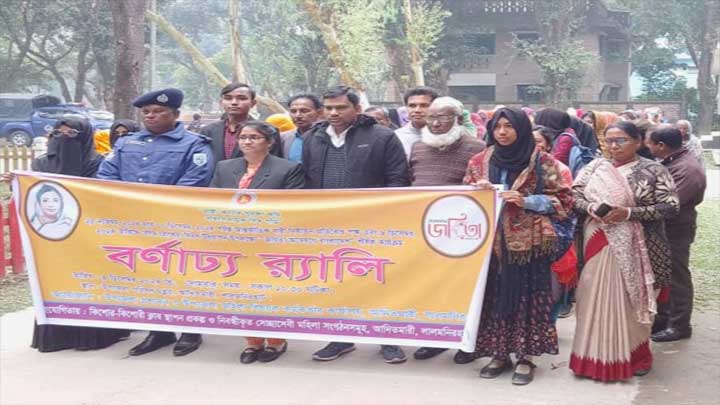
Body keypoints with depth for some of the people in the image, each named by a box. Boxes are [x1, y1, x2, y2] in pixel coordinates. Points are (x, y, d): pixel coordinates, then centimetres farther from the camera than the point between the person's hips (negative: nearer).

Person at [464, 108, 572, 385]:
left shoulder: (542, 162, -2)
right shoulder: (479, 162, 9)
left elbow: (563, 201, -2)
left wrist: (526, 201, -14)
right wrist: (477, 189, -7)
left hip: (528, 241, -3)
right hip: (490, 241, 3)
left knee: (527, 296, -1)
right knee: (493, 296, 5)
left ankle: (525, 358, 8)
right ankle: (499, 354, 16)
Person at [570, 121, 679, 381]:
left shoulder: (654, 171, -2)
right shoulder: (595, 167, 8)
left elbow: (670, 207, -8)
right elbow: (573, 194, 7)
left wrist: (629, 213, -18)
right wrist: (592, 208, -15)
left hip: (636, 248, -2)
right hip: (600, 245, 3)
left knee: (631, 300, 3)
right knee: (598, 299, 3)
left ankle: (634, 356, 19)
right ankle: (598, 356, 14)